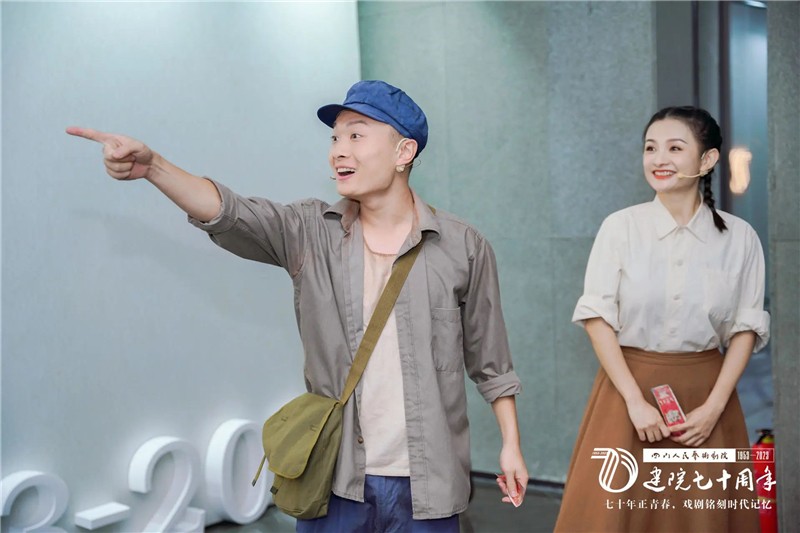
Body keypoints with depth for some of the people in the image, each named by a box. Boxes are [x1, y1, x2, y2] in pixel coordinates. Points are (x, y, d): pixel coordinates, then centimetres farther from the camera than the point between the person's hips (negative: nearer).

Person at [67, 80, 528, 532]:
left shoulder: (463, 248, -2)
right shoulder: (310, 233, 1)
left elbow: (491, 364, 5)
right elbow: (229, 214, -16)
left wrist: (511, 445, 4)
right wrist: (151, 166, -31)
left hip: (424, 484, -1)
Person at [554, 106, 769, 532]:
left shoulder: (740, 238, -2)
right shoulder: (620, 227, -6)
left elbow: (746, 327, 2)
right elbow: (597, 318, -7)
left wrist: (714, 406, -8)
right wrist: (635, 400, -12)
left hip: (705, 394, 1)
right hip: (630, 386, -1)